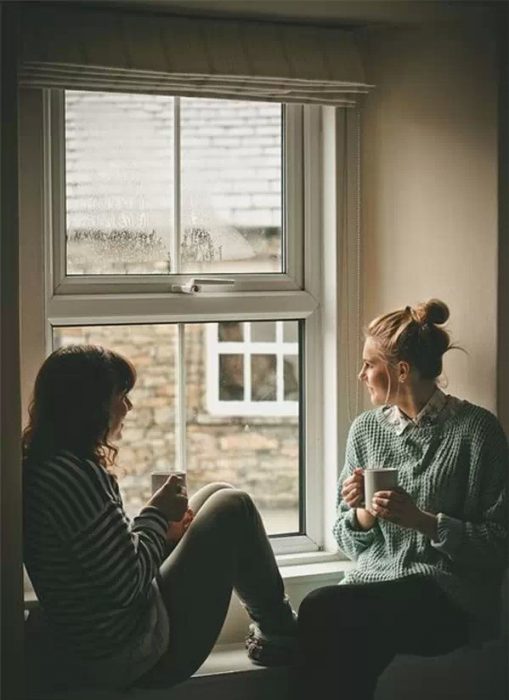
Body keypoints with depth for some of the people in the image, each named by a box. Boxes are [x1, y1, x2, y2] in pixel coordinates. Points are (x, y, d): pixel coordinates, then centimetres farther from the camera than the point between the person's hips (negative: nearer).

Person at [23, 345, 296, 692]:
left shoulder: (45, 465, 5)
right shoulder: (73, 476, -25)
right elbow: (127, 583, -24)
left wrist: (159, 526, 4)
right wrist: (157, 515, -9)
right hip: (130, 657, -10)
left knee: (216, 496, 18)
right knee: (231, 508, 0)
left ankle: (270, 627, 28)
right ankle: (282, 636, 18)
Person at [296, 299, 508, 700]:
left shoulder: (476, 429, -4)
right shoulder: (365, 429, 11)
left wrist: (422, 521, -18)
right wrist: (363, 513, -5)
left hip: (452, 596, -4)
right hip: (374, 582, 5)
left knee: (322, 612, -29)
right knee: (322, 609, -30)